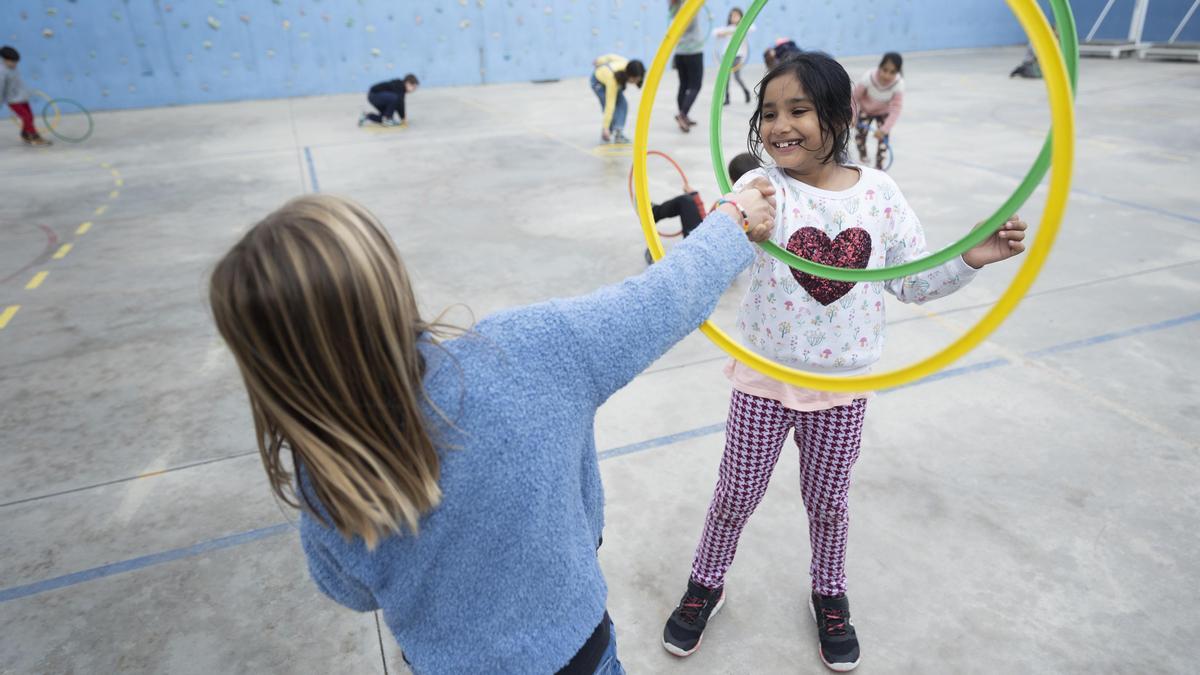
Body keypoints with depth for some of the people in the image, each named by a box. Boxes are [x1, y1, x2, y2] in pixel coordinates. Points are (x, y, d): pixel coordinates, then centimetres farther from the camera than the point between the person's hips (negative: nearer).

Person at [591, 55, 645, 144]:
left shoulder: (628, 66, -28)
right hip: (598, 81, -6)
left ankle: (618, 133, -17)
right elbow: (610, 105, -43)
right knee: (613, 107, -22)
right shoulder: (613, 78, -44)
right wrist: (605, 127, -41)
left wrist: (601, 64, 11)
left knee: (623, 105, -15)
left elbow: (612, 57, -9)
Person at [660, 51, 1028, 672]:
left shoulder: (878, 192, -7)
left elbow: (913, 281, 3)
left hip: (843, 390, 2)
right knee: (735, 498, 14)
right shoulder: (761, 190, -15)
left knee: (828, 503, 21)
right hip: (763, 384, -2)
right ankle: (705, 585, 41)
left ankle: (829, 595, 48)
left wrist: (972, 258, -14)